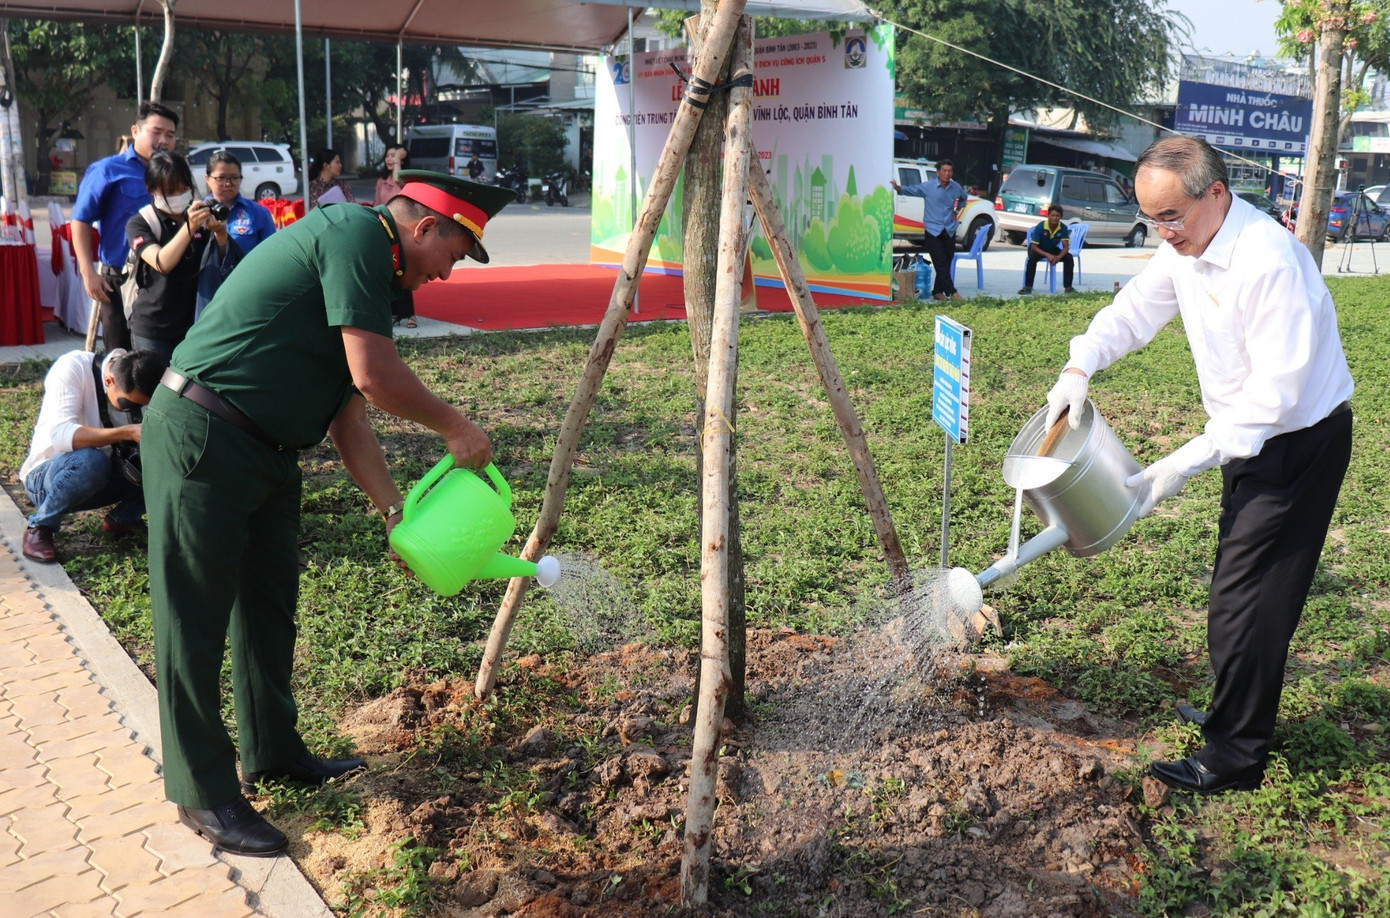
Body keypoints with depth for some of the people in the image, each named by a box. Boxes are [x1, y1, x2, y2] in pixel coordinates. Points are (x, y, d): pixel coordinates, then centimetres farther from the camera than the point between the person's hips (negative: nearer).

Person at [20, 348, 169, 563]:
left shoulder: (137, 389, -9)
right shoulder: (73, 367, -23)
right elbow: (59, 434, -36)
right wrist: (127, 433, -45)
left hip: (101, 479, 5)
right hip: (44, 477, -5)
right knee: (89, 461, -39)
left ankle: (121, 519, 3)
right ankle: (39, 527, -14)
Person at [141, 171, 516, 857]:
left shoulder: (371, 275, 15)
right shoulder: (354, 233, -15)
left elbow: (347, 409, 15)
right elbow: (375, 376, -22)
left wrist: (396, 512, 11)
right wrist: (455, 427, -7)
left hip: (264, 451, 10)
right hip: (201, 439, -10)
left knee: (269, 604, 18)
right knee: (196, 620, 1)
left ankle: (271, 753, 34)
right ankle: (203, 794, 12)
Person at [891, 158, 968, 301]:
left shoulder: (956, 188, 7)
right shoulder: (927, 187, -5)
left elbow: (963, 199, 28)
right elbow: (910, 190, -11)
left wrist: (957, 209, 12)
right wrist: (898, 187, -31)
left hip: (950, 231, 4)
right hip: (933, 231, -4)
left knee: (946, 263, 6)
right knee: (940, 263, -10)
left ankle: (938, 291, 16)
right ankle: (952, 292, -10)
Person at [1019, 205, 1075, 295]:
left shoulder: (1063, 228, -17)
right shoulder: (1040, 227, -26)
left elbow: (1066, 246, -17)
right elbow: (1033, 246, -26)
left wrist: (1058, 257, -39)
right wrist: (1048, 255, -39)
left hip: (1053, 249, 3)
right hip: (1038, 249, -3)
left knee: (1069, 257, -19)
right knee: (1032, 258, -36)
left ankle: (1068, 287, -11)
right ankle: (1028, 287, -30)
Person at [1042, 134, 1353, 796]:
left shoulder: (1269, 262, -30)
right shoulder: (1187, 246, -2)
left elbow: (1276, 391, -30)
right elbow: (1135, 309, 9)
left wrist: (1188, 461, -29)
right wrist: (1079, 368, -10)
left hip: (1299, 440, -10)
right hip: (1250, 436, 10)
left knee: (1244, 603, -7)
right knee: (1239, 586, 20)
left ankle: (1233, 760, 5)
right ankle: (1237, 714, 38)